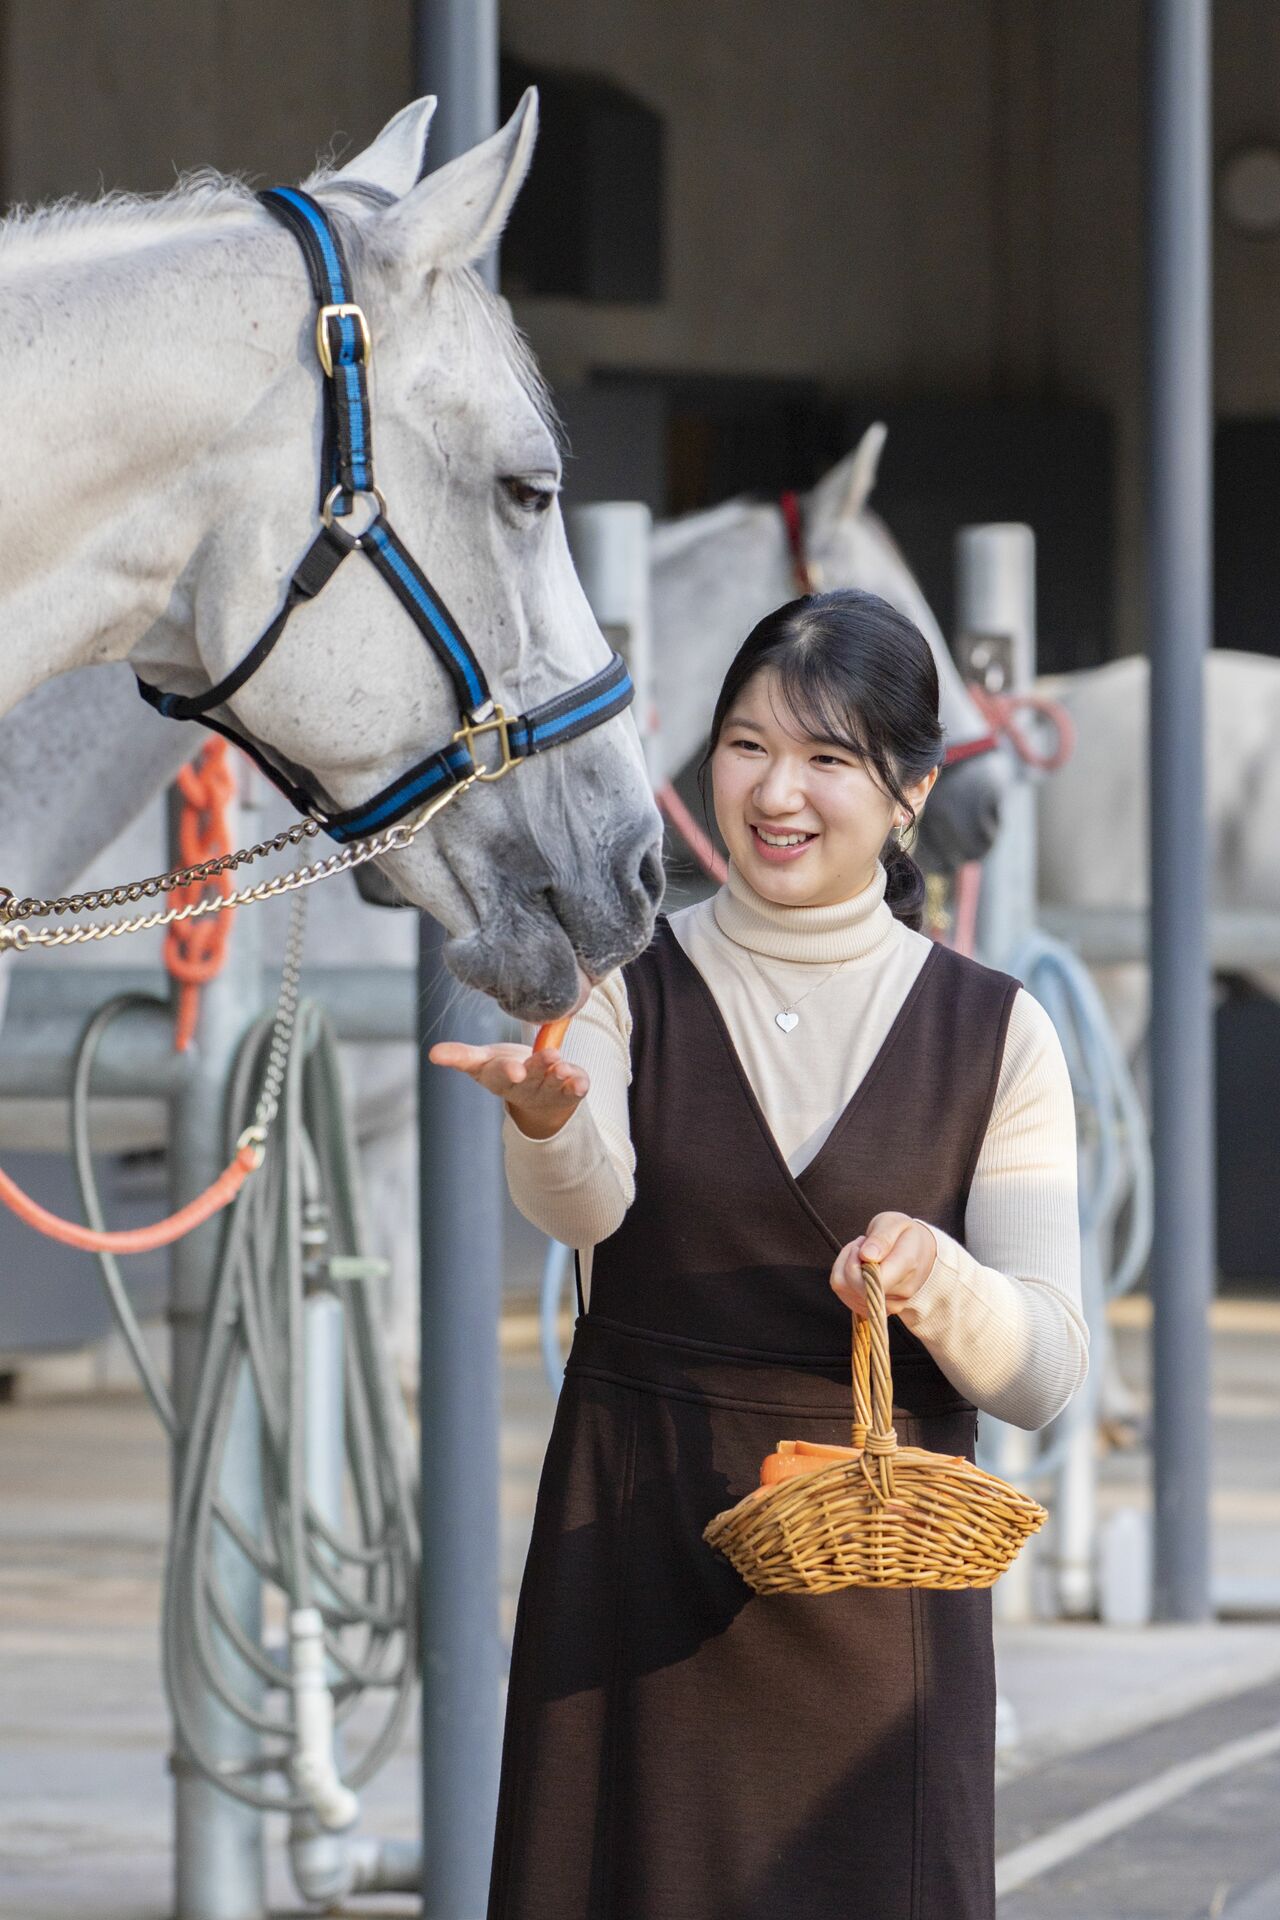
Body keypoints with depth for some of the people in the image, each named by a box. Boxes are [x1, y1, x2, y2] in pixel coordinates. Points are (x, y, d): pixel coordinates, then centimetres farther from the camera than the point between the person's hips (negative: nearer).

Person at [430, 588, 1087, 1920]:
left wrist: (938, 1284, -23)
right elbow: (585, 1200, -19)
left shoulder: (995, 1035, 4)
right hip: (637, 1552, 0)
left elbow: (1043, 1375, -2)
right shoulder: (626, 990, 3)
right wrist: (544, 1112, -42)